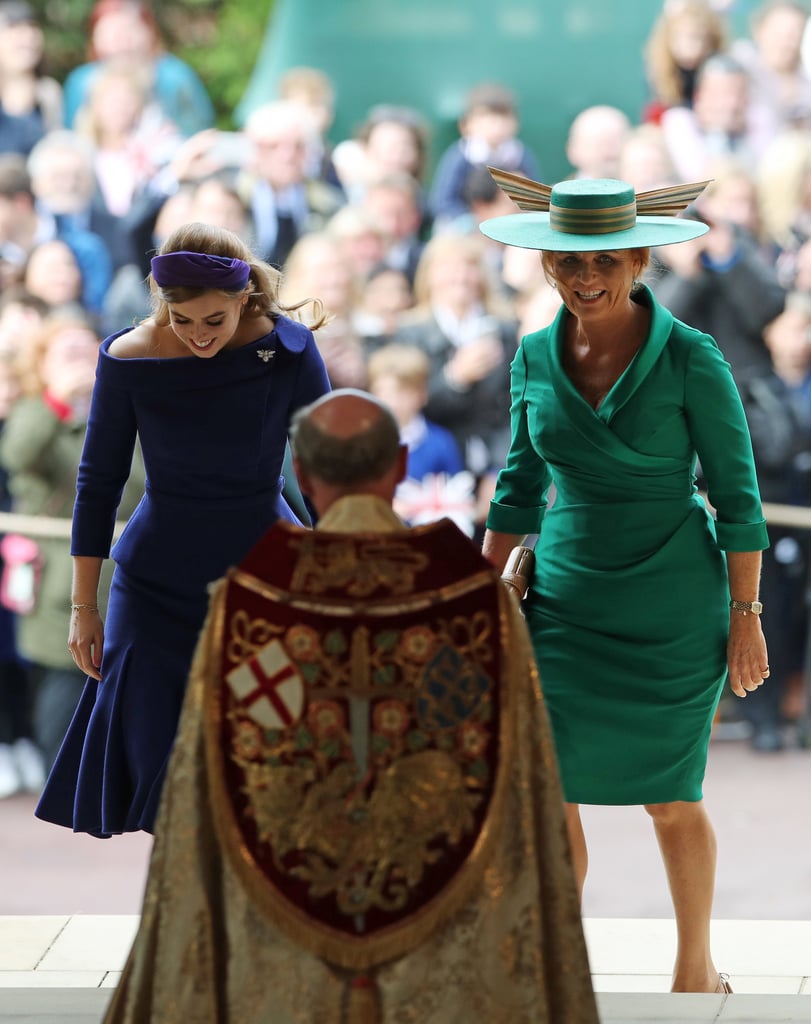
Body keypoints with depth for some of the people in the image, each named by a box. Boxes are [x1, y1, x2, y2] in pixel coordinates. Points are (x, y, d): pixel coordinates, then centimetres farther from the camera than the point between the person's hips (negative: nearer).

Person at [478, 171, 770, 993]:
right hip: (566, 599, 4)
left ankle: (697, 966, 26)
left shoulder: (690, 360, -13)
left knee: (670, 797, 6)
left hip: (672, 610, -3)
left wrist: (745, 614, -8)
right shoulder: (536, 357, 0)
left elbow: (736, 493, -8)